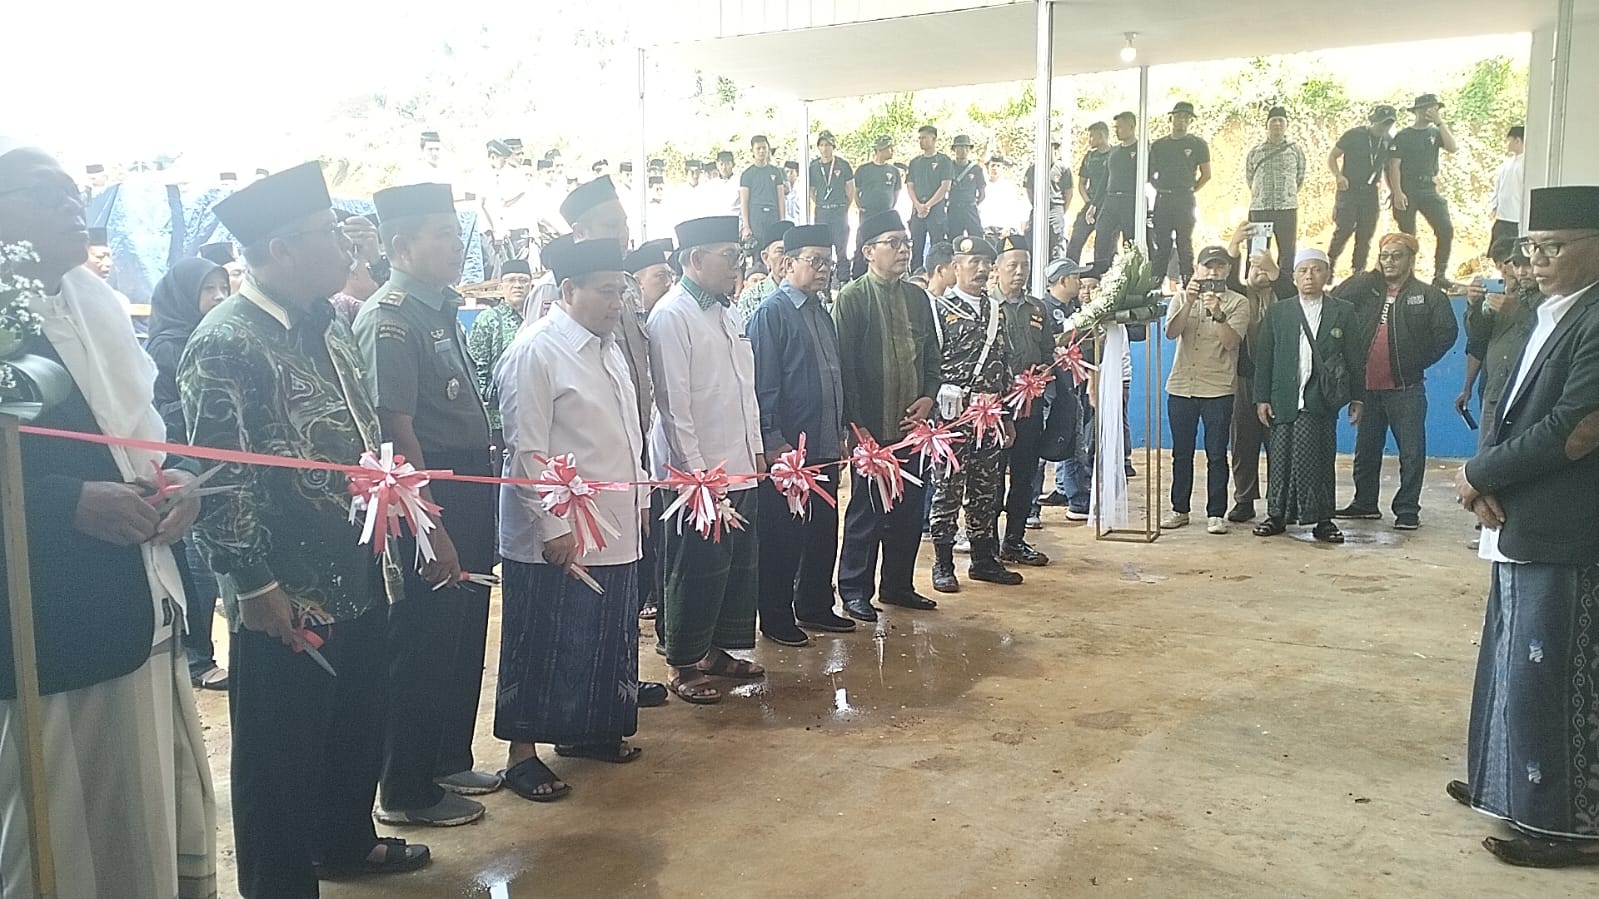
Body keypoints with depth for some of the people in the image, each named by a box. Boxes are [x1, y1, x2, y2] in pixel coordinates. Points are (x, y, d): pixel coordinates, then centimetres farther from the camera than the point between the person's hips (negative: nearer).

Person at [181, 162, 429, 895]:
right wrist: (257, 587, -18)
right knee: (283, 753, 8)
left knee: (359, 725, 23)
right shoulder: (226, 345, -17)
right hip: (289, 597, -8)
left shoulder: (328, 325, 10)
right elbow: (219, 479, -19)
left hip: (359, 575, 9)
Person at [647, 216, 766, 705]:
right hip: (700, 469, -8)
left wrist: (756, 448, 16)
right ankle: (684, 666, 12)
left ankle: (718, 650, 28)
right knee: (698, 569, -1)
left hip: (739, 466, 9)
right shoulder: (672, 315, -11)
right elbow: (674, 401, -16)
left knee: (738, 563, 14)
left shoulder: (724, 312, 16)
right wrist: (695, 468, -17)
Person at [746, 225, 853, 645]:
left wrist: (840, 432, 17)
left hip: (825, 447, 8)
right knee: (782, 535, 3)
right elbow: (762, 384, -15)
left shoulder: (821, 312, 15)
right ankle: (776, 618, 15)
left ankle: (815, 606, 30)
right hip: (786, 448, -8)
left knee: (824, 530, 15)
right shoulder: (771, 314, -10)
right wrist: (774, 442, -18)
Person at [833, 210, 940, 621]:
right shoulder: (851, 298, -6)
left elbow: (932, 356, 17)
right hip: (872, 428, -6)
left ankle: (898, 585, 25)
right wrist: (857, 425, -13)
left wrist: (927, 398, 0)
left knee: (909, 510, 11)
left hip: (912, 424, 6)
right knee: (866, 511, 3)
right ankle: (855, 591, 14)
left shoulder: (917, 297, 13)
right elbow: (845, 365, -10)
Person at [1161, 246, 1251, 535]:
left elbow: (1231, 342, -12)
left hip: (1218, 389, -2)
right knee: (1181, 453, 9)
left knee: (1217, 454, -1)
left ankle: (1216, 513, 6)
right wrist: (1189, 303, -19)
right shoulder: (1182, 298, 9)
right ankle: (1179, 509, 18)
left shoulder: (1238, 303, 2)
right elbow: (1171, 332, -7)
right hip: (1180, 386, 3)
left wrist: (1217, 313, -25)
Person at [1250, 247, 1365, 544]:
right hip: (1283, 400, 1)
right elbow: (1264, 358, 7)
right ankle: (1277, 516, 11)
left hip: (1321, 402, -1)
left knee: (1319, 459, -3)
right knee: (1280, 459, 2)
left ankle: (1322, 520, 5)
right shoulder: (1277, 312, 10)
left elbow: (1355, 359, 8)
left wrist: (1356, 398, 4)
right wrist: (1262, 398, 1)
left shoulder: (1343, 312, 8)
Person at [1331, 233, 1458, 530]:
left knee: (1411, 452, -1)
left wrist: (1420, 361, -4)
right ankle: (1365, 503, 24)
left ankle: (1407, 509, 6)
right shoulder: (1365, 287, 7)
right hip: (1367, 386, 3)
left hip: (1406, 388, -3)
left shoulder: (1428, 295, 1)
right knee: (1366, 450, 13)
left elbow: (1447, 332, -3)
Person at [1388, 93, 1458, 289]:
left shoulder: (1435, 132, 12)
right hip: (1407, 190, -3)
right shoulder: (1403, 136, 2)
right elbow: (1394, 166, -5)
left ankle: (1440, 275, -4)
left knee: (1446, 229, -9)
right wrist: (1397, 193, -16)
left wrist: (1440, 122, -7)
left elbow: (1453, 147, -6)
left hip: (1429, 189, 3)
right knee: (1407, 235, -1)